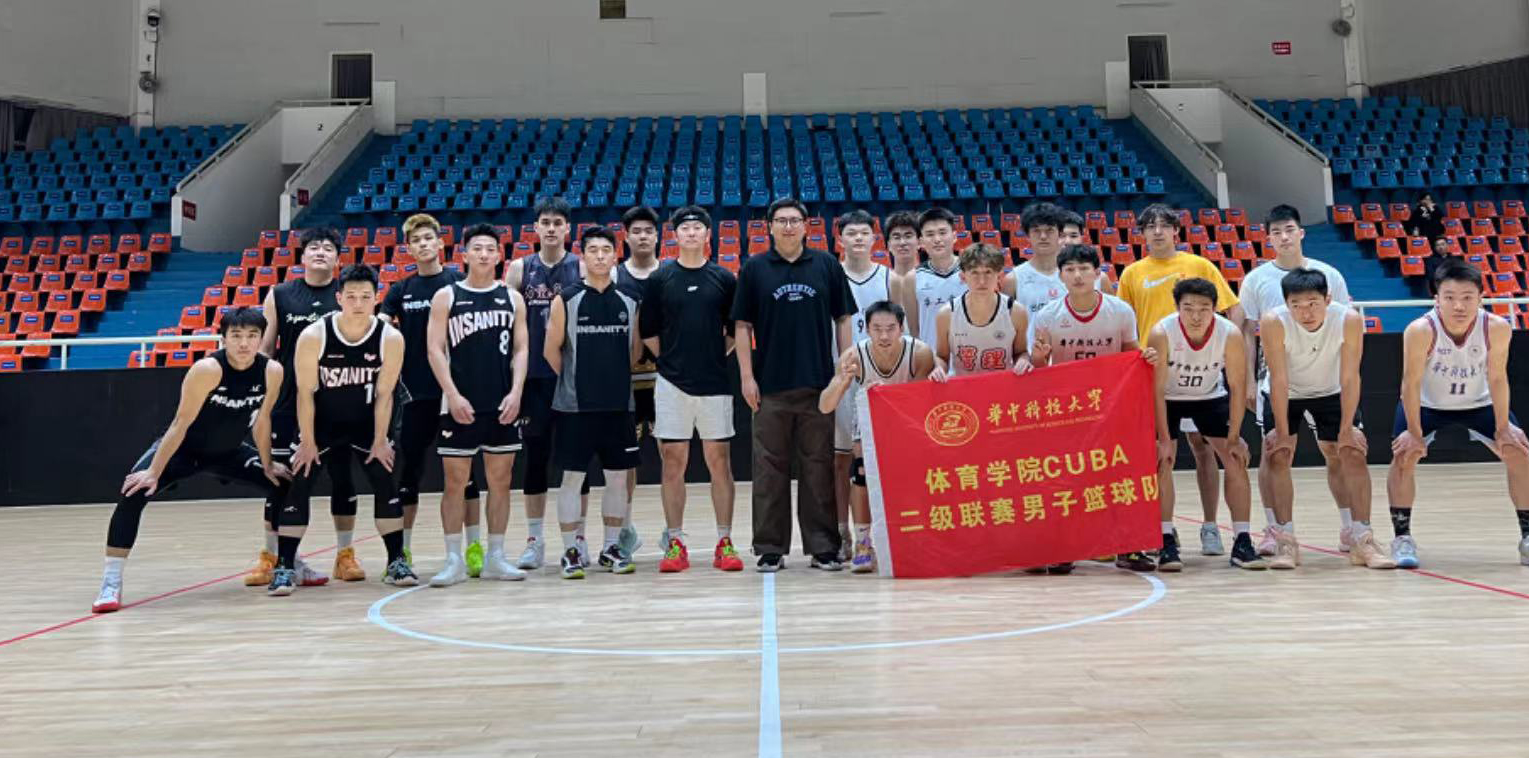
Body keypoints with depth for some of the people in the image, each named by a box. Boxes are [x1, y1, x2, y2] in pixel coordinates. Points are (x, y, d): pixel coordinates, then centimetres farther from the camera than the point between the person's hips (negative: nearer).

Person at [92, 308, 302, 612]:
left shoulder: (272, 372, -18)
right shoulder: (207, 370, -31)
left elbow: (261, 420, -2)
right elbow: (181, 422, -27)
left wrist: (267, 465, 6)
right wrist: (154, 473, -26)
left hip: (228, 450, 5)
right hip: (182, 448, -5)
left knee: (283, 486, 5)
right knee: (133, 493, -26)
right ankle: (111, 583, -21)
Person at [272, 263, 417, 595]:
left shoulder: (391, 338, -19)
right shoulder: (313, 336, -23)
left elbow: (384, 394, -10)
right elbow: (305, 393, -15)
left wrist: (380, 440, -9)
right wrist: (308, 442, -13)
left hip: (366, 422, 1)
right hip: (321, 423, -1)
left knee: (386, 483, -5)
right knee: (298, 486, -9)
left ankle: (397, 561, 7)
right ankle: (284, 567, -1)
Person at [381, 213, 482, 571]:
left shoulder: (459, 283, 0)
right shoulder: (401, 290, 7)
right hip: (416, 392, 2)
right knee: (409, 468, 7)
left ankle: (474, 546, 11)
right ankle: (403, 550, 16)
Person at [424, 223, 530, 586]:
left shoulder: (511, 297, 7)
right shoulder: (446, 296, 1)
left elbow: (521, 349, 6)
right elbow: (435, 350, -3)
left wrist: (516, 392, -7)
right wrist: (453, 396, -12)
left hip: (501, 405, 2)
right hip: (460, 404, -2)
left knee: (500, 481, 7)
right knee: (455, 482, 1)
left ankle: (495, 558, 16)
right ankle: (455, 560, 8)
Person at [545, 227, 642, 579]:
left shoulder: (629, 302, 6)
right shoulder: (566, 300, -4)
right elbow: (551, 351, 2)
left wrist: (613, 375, 9)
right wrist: (574, 379, 8)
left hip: (619, 404, 3)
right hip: (575, 405, -3)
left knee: (618, 477, 8)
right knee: (572, 477, 1)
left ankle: (612, 547, 20)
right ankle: (571, 551, 10)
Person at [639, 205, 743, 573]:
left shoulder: (724, 279, 5)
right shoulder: (660, 278, 4)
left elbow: (736, 330, 11)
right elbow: (648, 331, 8)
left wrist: (716, 357, 4)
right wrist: (671, 359, 4)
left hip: (714, 383, 0)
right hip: (672, 384, 0)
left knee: (719, 461, 2)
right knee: (673, 462, 2)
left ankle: (724, 543, 8)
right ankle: (675, 544, 9)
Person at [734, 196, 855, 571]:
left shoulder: (827, 266, 6)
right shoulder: (754, 269, 5)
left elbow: (843, 320, 8)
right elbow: (743, 325, 5)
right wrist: (746, 376, -2)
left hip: (819, 383, 0)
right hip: (770, 385, 0)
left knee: (819, 467, 4)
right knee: (769, 467, 3)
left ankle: (823, 546, 11)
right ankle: (770, 549, 10)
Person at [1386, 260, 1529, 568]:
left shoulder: (1497, 328, -28)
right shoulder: (1420, 331, -34)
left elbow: (1497, 379, -16)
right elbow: (1411, 384, -25)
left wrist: (1503, 428, -12)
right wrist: (1414, 432, -22)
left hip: (1479, 403, 2)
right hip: (1426, 404, -2)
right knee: (1403, 456, -18)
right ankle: (1402, 538, -5)